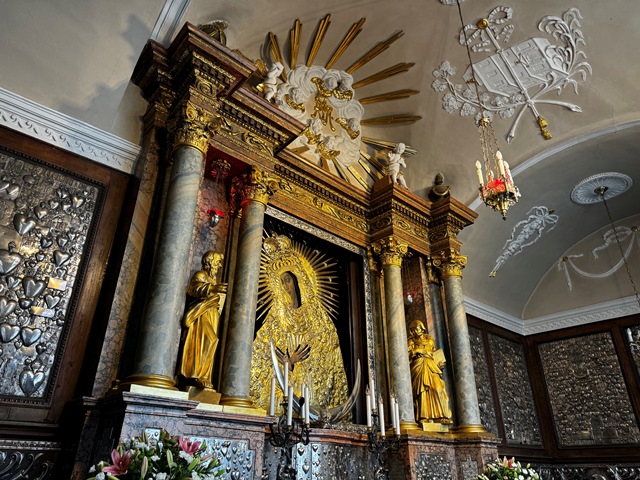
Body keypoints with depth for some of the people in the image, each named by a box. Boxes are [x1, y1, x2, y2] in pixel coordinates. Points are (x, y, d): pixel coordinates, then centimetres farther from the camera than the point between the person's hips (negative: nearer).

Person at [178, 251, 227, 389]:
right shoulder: (200, 275, -2)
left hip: (211, 317, 9)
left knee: (208, 344, 3)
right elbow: (195, 287, -24)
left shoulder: (212, 279, 26)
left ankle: (202, 377, 2)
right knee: (207, 341, -22)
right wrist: (212, 288, -40)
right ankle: (197, 375, -22)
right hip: (202, 314, -9)